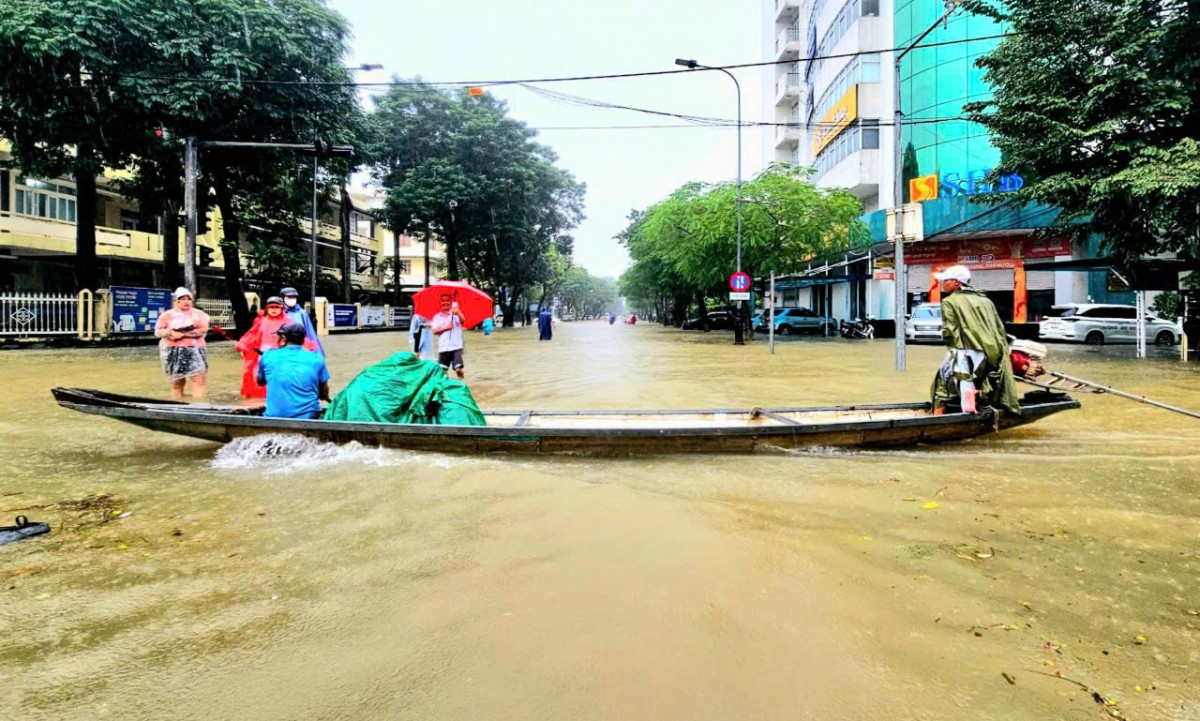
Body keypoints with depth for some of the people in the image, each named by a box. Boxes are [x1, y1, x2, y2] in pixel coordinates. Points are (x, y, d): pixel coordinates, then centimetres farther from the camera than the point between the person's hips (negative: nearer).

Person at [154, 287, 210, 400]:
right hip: (174, 352, 1)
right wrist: (170, 332, -11)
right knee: (177, 381, 5)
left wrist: (183, 334, -11)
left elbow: (203, 329, -4)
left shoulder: (198, 314, 9)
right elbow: (158, 331, 9)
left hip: (194, 351, -1)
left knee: (199, 379, -14)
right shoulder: (167, 315, 12)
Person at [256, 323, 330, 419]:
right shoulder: (316, 358, 2)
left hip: (275, 417, 1)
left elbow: (260, 382, 25)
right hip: (308, 416, 0)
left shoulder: (268, 356, 4)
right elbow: (324, 394, 12)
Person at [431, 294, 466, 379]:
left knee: (458, 369, -13)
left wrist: (458, 313, -41)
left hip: (456, 347, -4)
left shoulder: (455, 314, 2)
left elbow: (462, 321, -20)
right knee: (442, 370, 5)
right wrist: (446, 327, -12)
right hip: (442, 348, 4)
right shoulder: (437, 317, 12)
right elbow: (435, 331, 2)